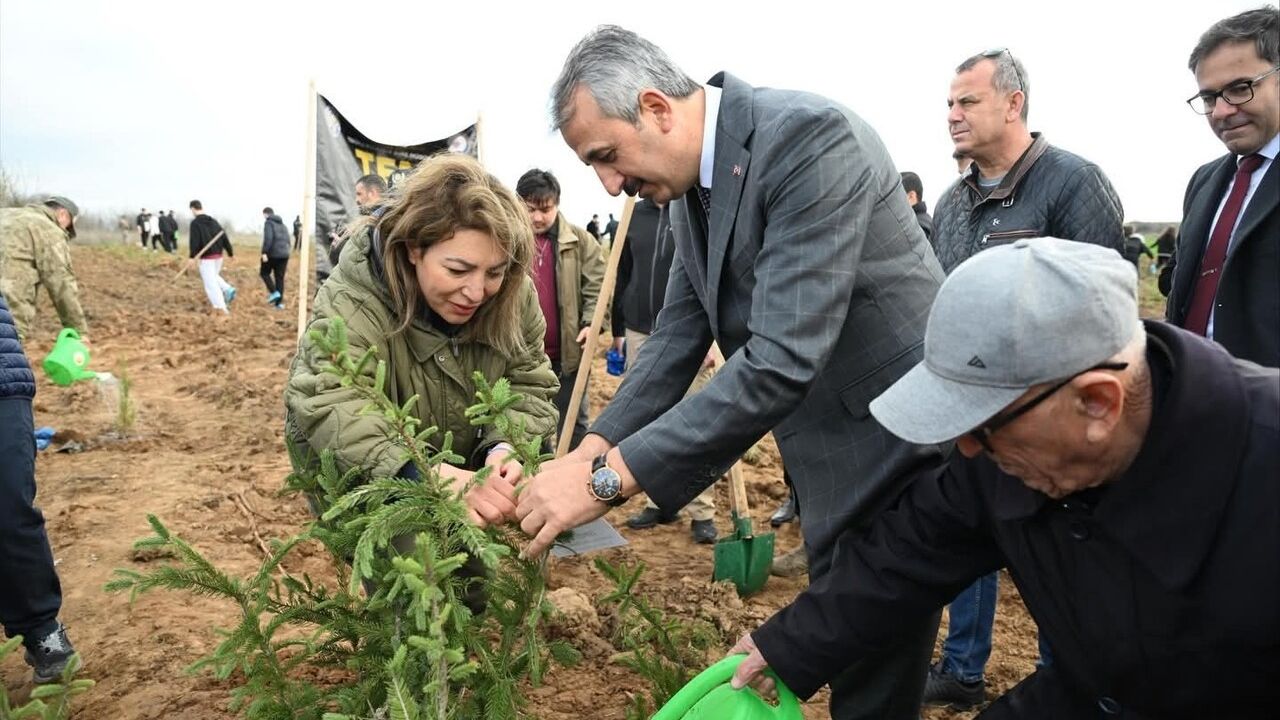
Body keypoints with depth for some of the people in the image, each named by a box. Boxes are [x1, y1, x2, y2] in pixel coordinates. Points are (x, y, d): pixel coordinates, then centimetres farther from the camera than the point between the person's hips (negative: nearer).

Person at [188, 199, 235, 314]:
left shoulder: (195, 223, -8)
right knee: (214, 277, 28)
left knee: (210, 283, -2)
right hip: (218, 255, 7)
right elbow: (224, 237, 12)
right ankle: (228, 289, 4)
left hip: (206, 257, -7)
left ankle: (221, 308, -6)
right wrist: (230, 252, 17)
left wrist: (193, 255, -23)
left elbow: (194, 240, -19)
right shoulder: (213, 221, 12)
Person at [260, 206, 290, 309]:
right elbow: (287, 240, 21)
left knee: (264, 273, 12)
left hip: (272, 254, -6)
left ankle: (274, 292, -5)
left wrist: (264, 252, -20)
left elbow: (268, 238, -18)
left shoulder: (268, 223, -4)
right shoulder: (282, 224, 19)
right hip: (284, 254, 6)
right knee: (280, 278, 8)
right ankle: (279, 302, 5)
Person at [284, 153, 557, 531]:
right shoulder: (349, 308, -31)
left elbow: (529, 386, -11)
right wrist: (440, 481, -57)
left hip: (461, 463, 4)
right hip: (363, 490, -4)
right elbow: (337, 420, -42)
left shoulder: (513, 297, -15)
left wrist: (504, 449, -33)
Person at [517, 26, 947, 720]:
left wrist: (609, 477, -31)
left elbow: (783, 355, -33)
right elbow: (680, 332, 5)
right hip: (821, 448, 8)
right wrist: (592, 448, -7)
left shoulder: (809, 137, -25)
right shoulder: (689, 183, 3)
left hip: (894, 441, -8)